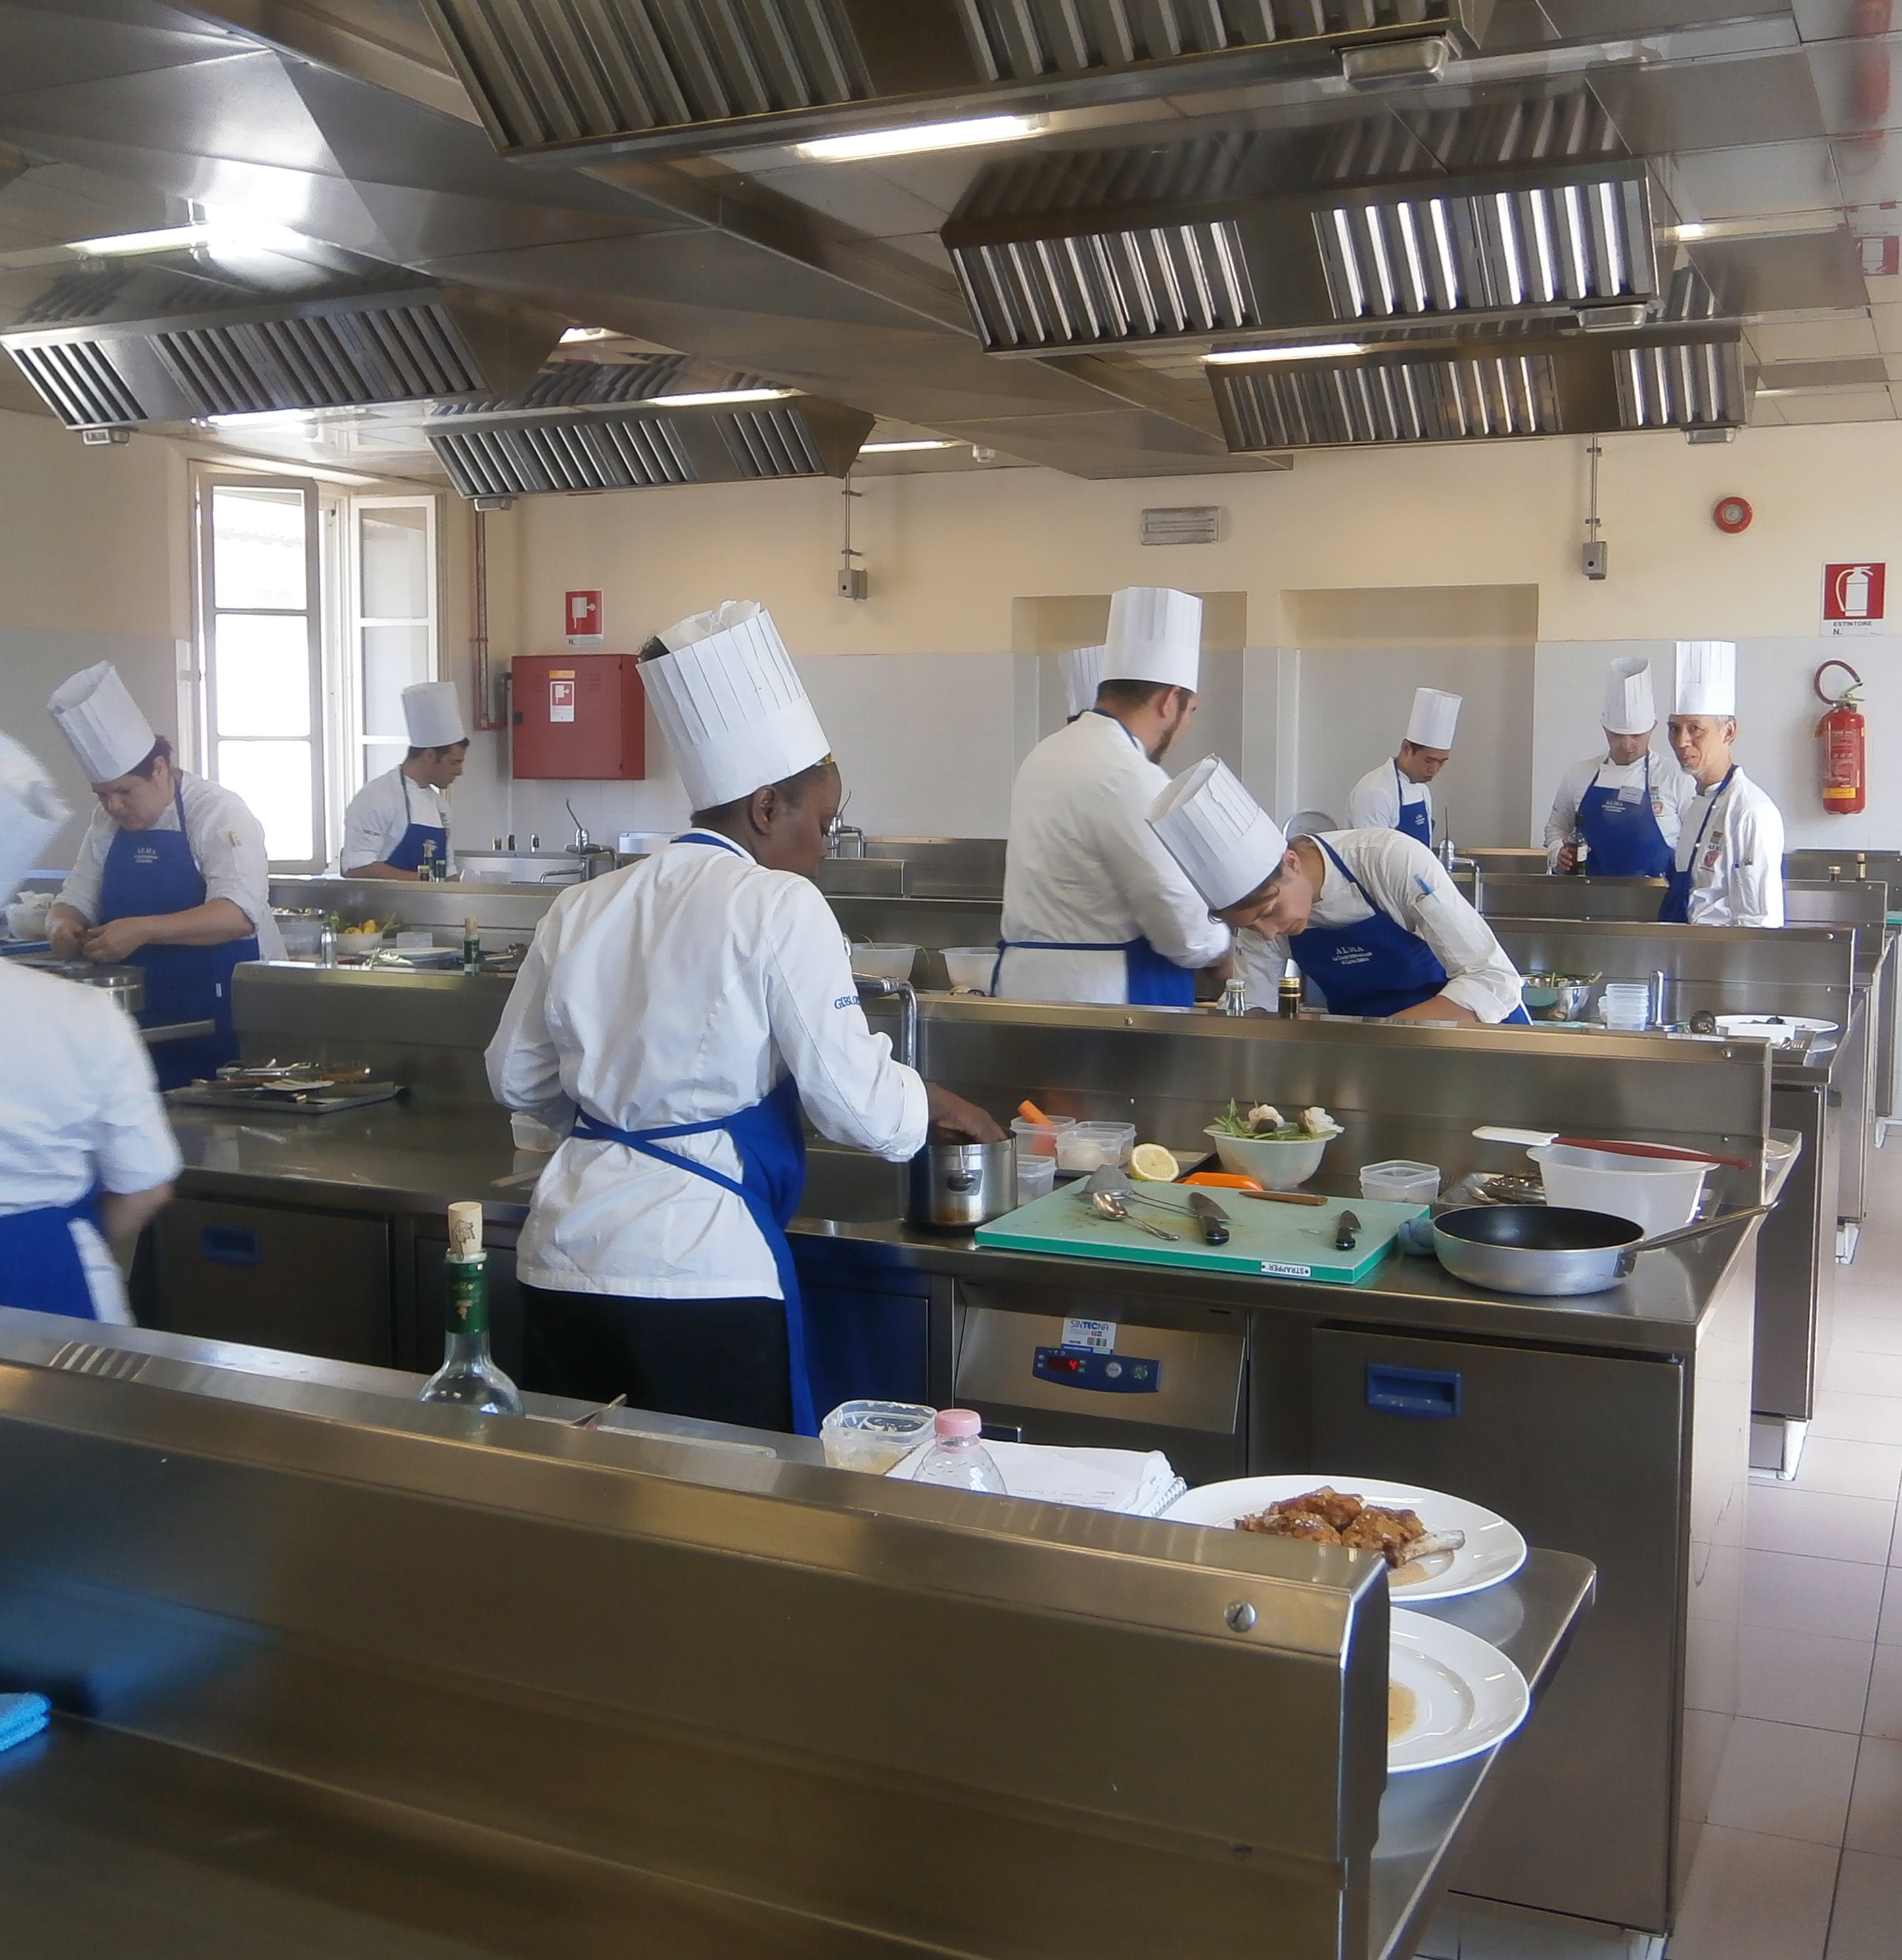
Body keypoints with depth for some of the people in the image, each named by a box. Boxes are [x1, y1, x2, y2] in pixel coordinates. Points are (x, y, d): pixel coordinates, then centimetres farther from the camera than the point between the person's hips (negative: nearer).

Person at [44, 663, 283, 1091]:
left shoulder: (218, 812, -12)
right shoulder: (106, 824, 10)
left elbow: (239, 914, -24)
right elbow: (74, 902, 15)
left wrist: (142, 930, -34)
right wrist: (64, 927, -10)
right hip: (149, 1022, 6)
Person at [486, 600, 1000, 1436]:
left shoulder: (582, 910, 8)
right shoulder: (780, 907, -8)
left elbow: (519, 1078, 18)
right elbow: (855, 1100, -10)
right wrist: (937, 1105, 10)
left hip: (564, 1262, 6)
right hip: (700, 1270, -6)